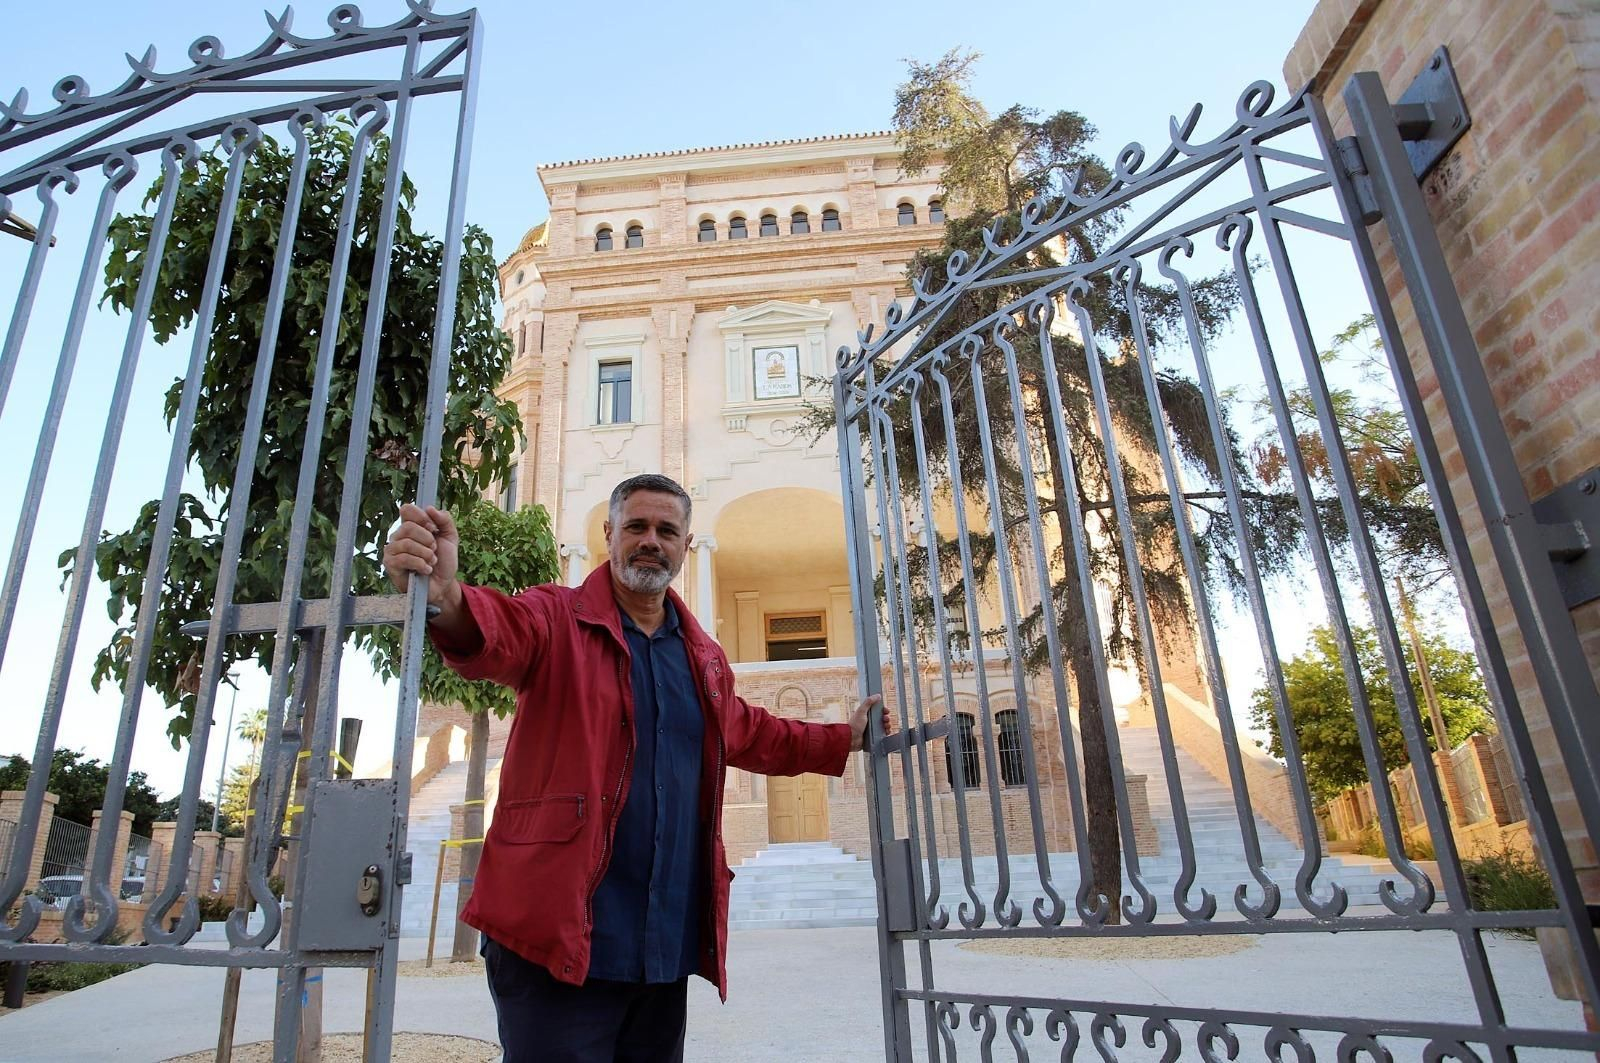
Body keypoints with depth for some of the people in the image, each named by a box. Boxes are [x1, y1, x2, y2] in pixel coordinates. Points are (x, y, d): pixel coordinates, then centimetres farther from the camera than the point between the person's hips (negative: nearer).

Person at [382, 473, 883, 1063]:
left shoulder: (704, 656, 14)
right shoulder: (558, 620, -5)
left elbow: (750, 734, 29)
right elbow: (496, 629, -28)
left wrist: (843, 739, 29)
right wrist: (444, 599, -50)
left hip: (669, 944, 6)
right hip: (558, 938, -6)